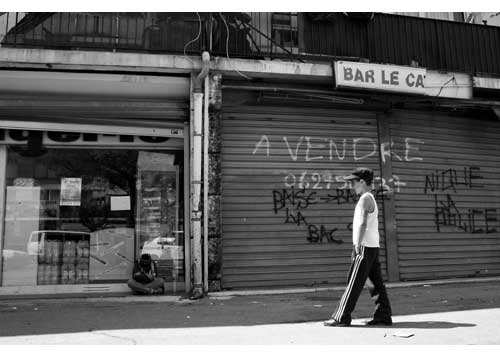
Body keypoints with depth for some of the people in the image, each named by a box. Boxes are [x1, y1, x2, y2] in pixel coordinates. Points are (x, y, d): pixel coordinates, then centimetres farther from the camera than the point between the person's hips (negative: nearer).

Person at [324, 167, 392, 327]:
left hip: (365, 247, -10)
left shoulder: (365, 199, -12)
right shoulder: (371, 198, 19)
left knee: (354, 283, -6)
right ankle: (383, 316, 12)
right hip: (373, 246, 10)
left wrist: (357, 244, -25)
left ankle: (341, 317, -2)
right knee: (376, 283, 10)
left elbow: (363, 223, -22)